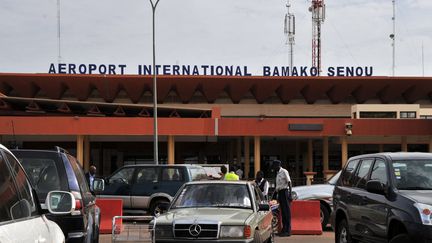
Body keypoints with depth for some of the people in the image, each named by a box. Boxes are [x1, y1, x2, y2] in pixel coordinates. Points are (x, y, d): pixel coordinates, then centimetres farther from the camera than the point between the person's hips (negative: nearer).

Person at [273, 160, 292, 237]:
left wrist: (290, 194, -19)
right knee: (283, 211, 10)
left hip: (284, 191, -9)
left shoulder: (284, 172, -7)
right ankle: (284, 229, 14)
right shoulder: (277, 173, 18)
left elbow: (289, 183, -12)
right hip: (280, 192, 9)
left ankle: (288, 230, -10)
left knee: (286, 211, -9)